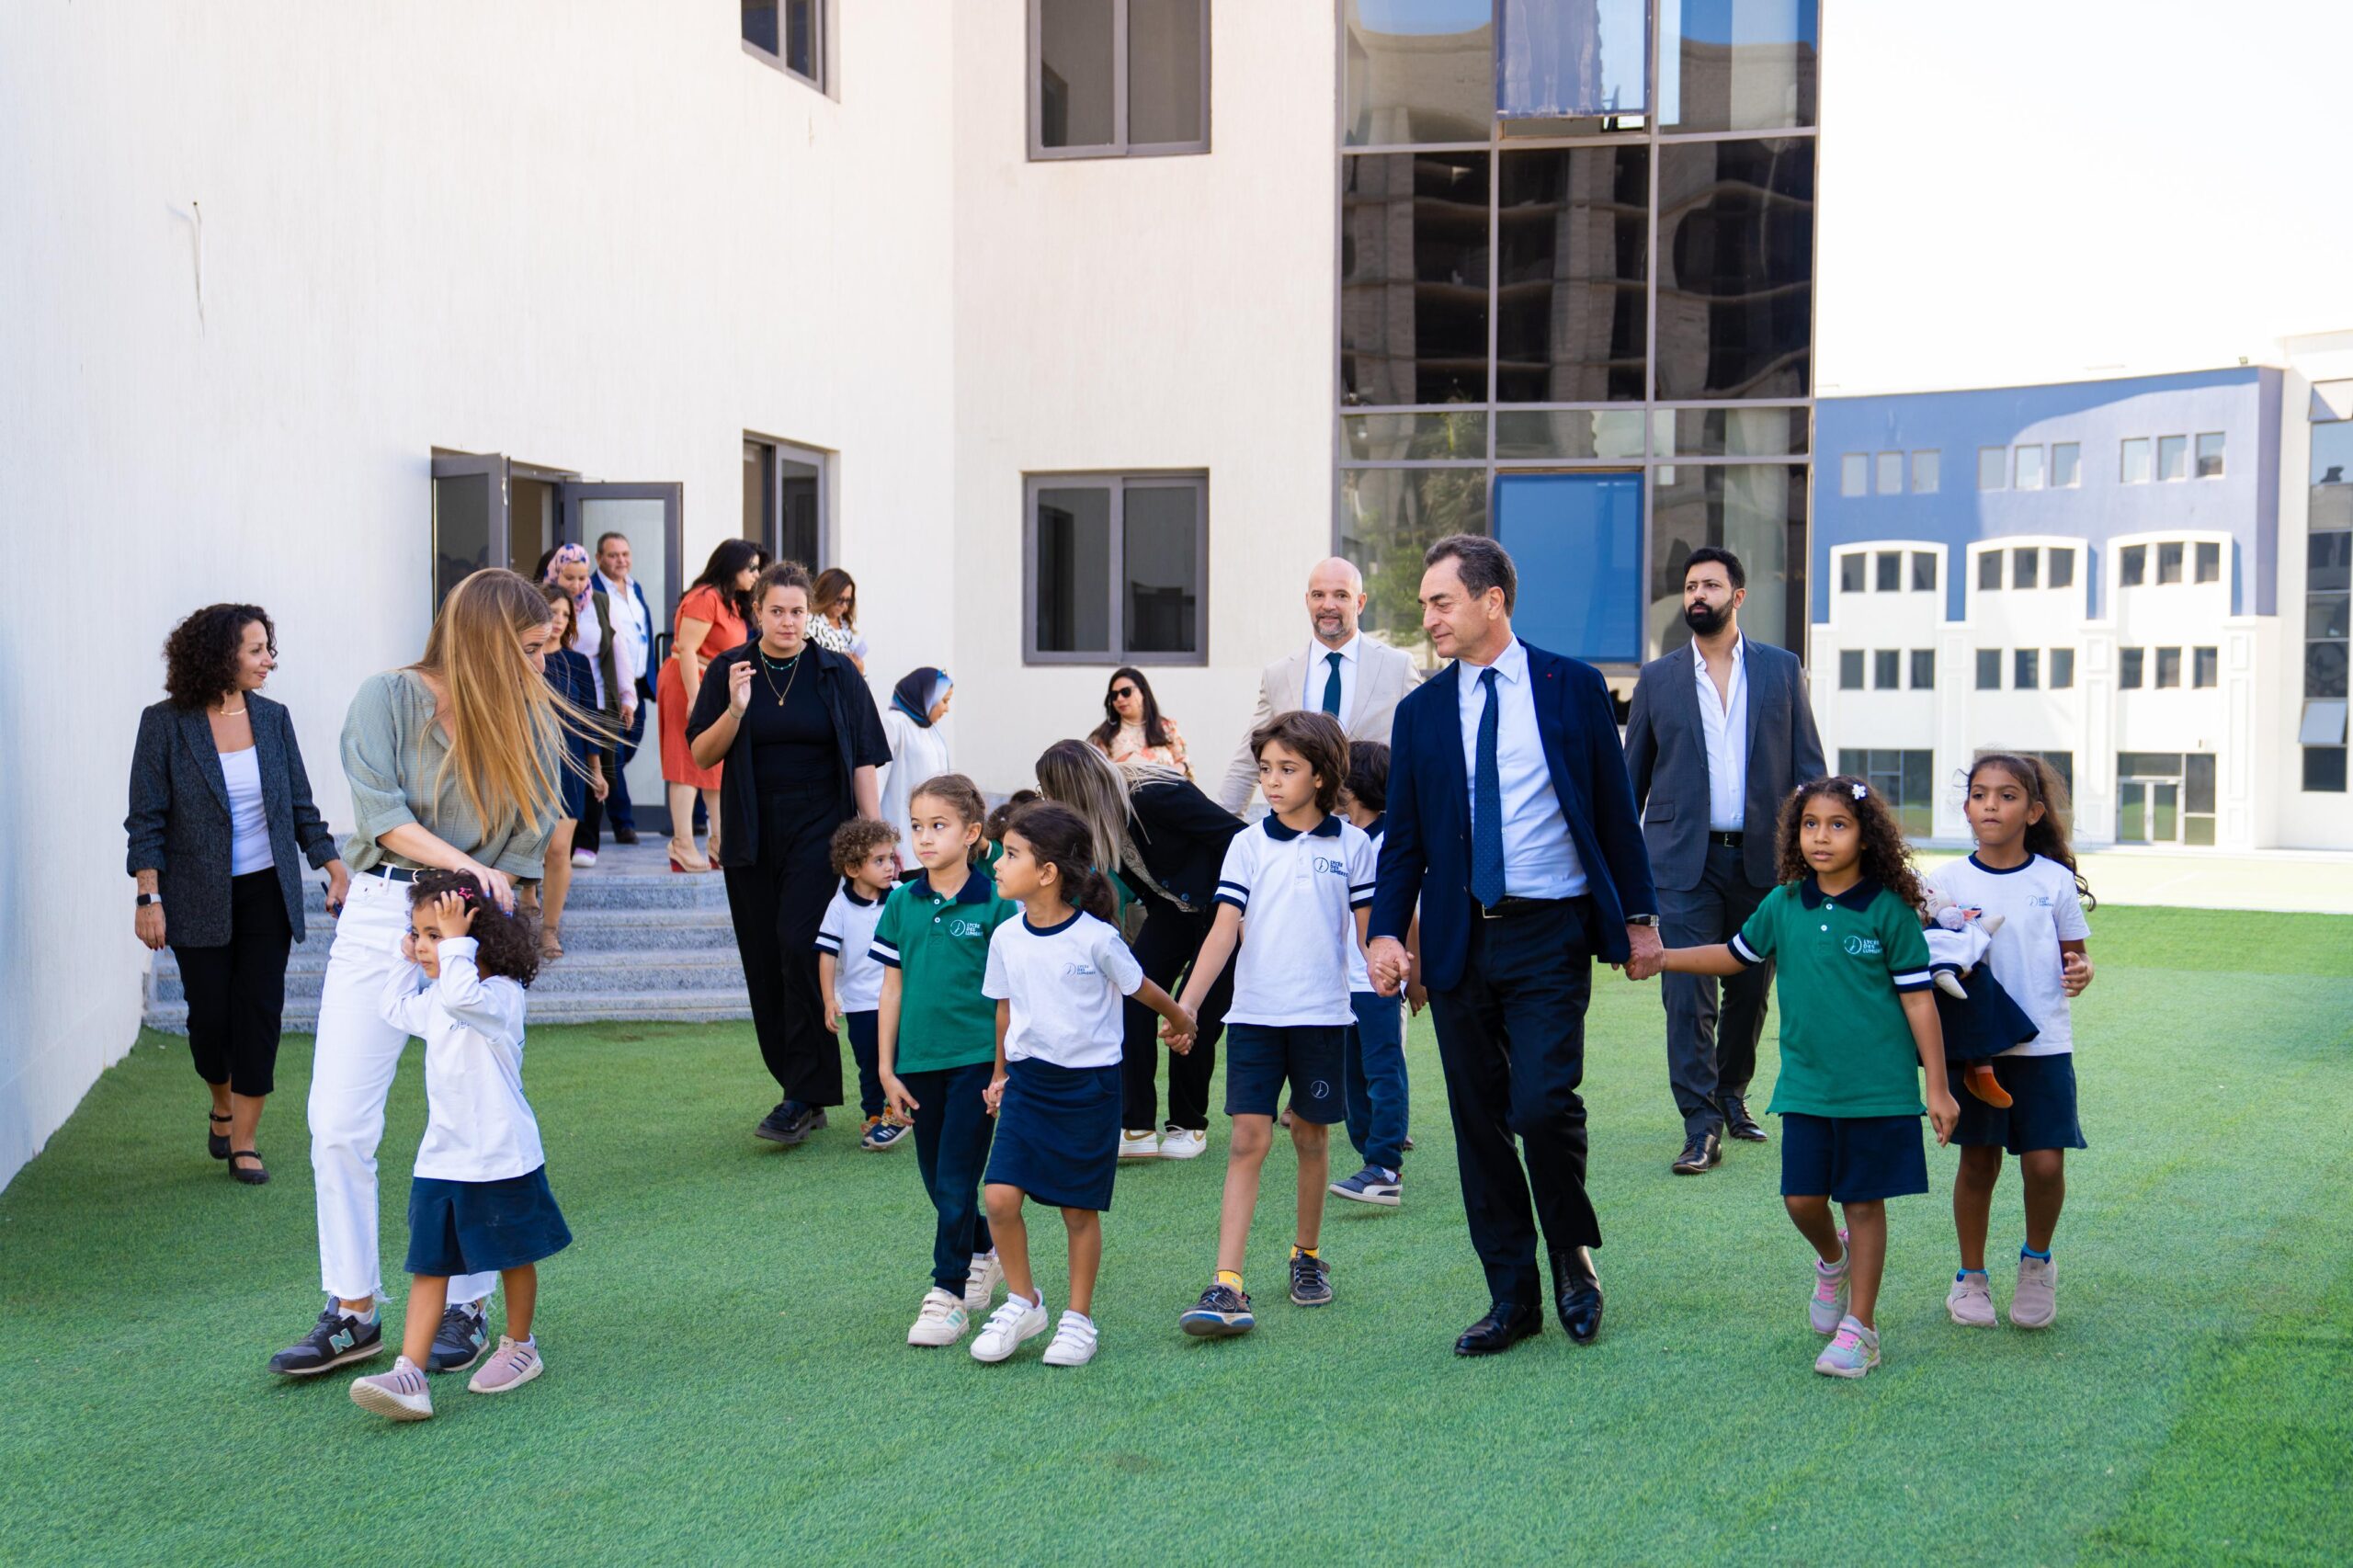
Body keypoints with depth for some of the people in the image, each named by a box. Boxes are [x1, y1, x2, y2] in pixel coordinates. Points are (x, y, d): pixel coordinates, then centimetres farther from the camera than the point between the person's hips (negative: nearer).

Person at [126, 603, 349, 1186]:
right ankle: (222, 1108, 33)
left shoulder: (272, 718, 2)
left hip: (267, 892, 3)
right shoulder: (165, 724, -7)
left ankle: (244, 1141, 8)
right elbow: (147, 819, -6)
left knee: (259, 1010, -2)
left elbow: (301, 805, 8)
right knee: (210, 1013, 2)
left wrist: (336, 871, 2)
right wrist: (149, 898, -12)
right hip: (200, 898, -2)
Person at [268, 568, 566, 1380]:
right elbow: (382, 813, -10)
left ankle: (463, 1306, 15)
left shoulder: (531, 717, 7)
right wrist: (466, 863, -20)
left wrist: (490, 892, -9)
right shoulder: (389, 698, -1)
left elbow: (534, 833, 3)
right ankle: (353, 1313, 9)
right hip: (381, 913, -1)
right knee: (339, 1123, -2)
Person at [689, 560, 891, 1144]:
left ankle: (805, 1096, -11)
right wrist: (735, 709, -15)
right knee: (764, 962, 4)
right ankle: (803, 1093, 14)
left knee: (799, 947, -16)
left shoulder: (836, 673, 2)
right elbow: (701, 755, 2)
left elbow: (863, 760, 3)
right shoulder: (729, 670, 5)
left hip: (820, 828, -3)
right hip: (751, 835, 3)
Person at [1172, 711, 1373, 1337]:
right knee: (1247, 1139, -7)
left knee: (1311, 1136, 10)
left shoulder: (1352, 845, 2)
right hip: (1254, 1014, 0)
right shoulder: (1247, 846, 1)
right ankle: (1227, 1285, -11)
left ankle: (1307, 1256, 31)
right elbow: (1224, 930, -5)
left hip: (1321, 1015, 0)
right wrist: (1186, 1003, -15)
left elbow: (1369, 932, 7)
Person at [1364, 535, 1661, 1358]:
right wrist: (1386, 931, -6)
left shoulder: (1572, 687, 2)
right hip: (1460, 940, 3)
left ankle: (1573, 1256, 13)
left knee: (1542, 1105, -14)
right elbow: (1402, 836, 7)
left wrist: (1637, 914, 4)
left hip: (1550, 932, -3)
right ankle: (1512, 1296, 17)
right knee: (1479, 1122, 6)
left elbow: (1614, 807, 6)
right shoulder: (1421, 711, 8)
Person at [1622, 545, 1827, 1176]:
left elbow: (1808, 765, 7)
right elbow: (1632, 776, 10)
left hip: (1762, 858, 1)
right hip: (1683, 861, -1)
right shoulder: (1657, 678, 6)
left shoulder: (1782, 670, 7)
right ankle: (1702, 1128, -5)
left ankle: (1730, 1097, 31)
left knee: (1751, 991, 11)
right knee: (1687, 994, -9)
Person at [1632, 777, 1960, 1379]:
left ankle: (1859, 1327, 15)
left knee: (1864, 1203, 4)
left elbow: (1919, 1000, -5)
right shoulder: (1783, 906, 3)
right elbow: (1735, 954, 19)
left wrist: (1937, 1087, -4)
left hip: (1878, 1086, -3)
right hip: (1806, 1084, 3)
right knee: (1802, 1198, 0)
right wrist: (1660, 959, 11)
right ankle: (1832, 1260, 35)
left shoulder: (1890, 911, -7)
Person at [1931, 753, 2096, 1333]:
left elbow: (2074, 950, 11)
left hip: (2043, 1044, 0)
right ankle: (1971, 1277, 24)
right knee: (1978, 1162, 6)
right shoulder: (1946, 881, 0)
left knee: (2045, 1164, -5)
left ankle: (2037, 1261, 23)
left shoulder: (2055, 881, 2)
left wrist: (2081, 970, -10)